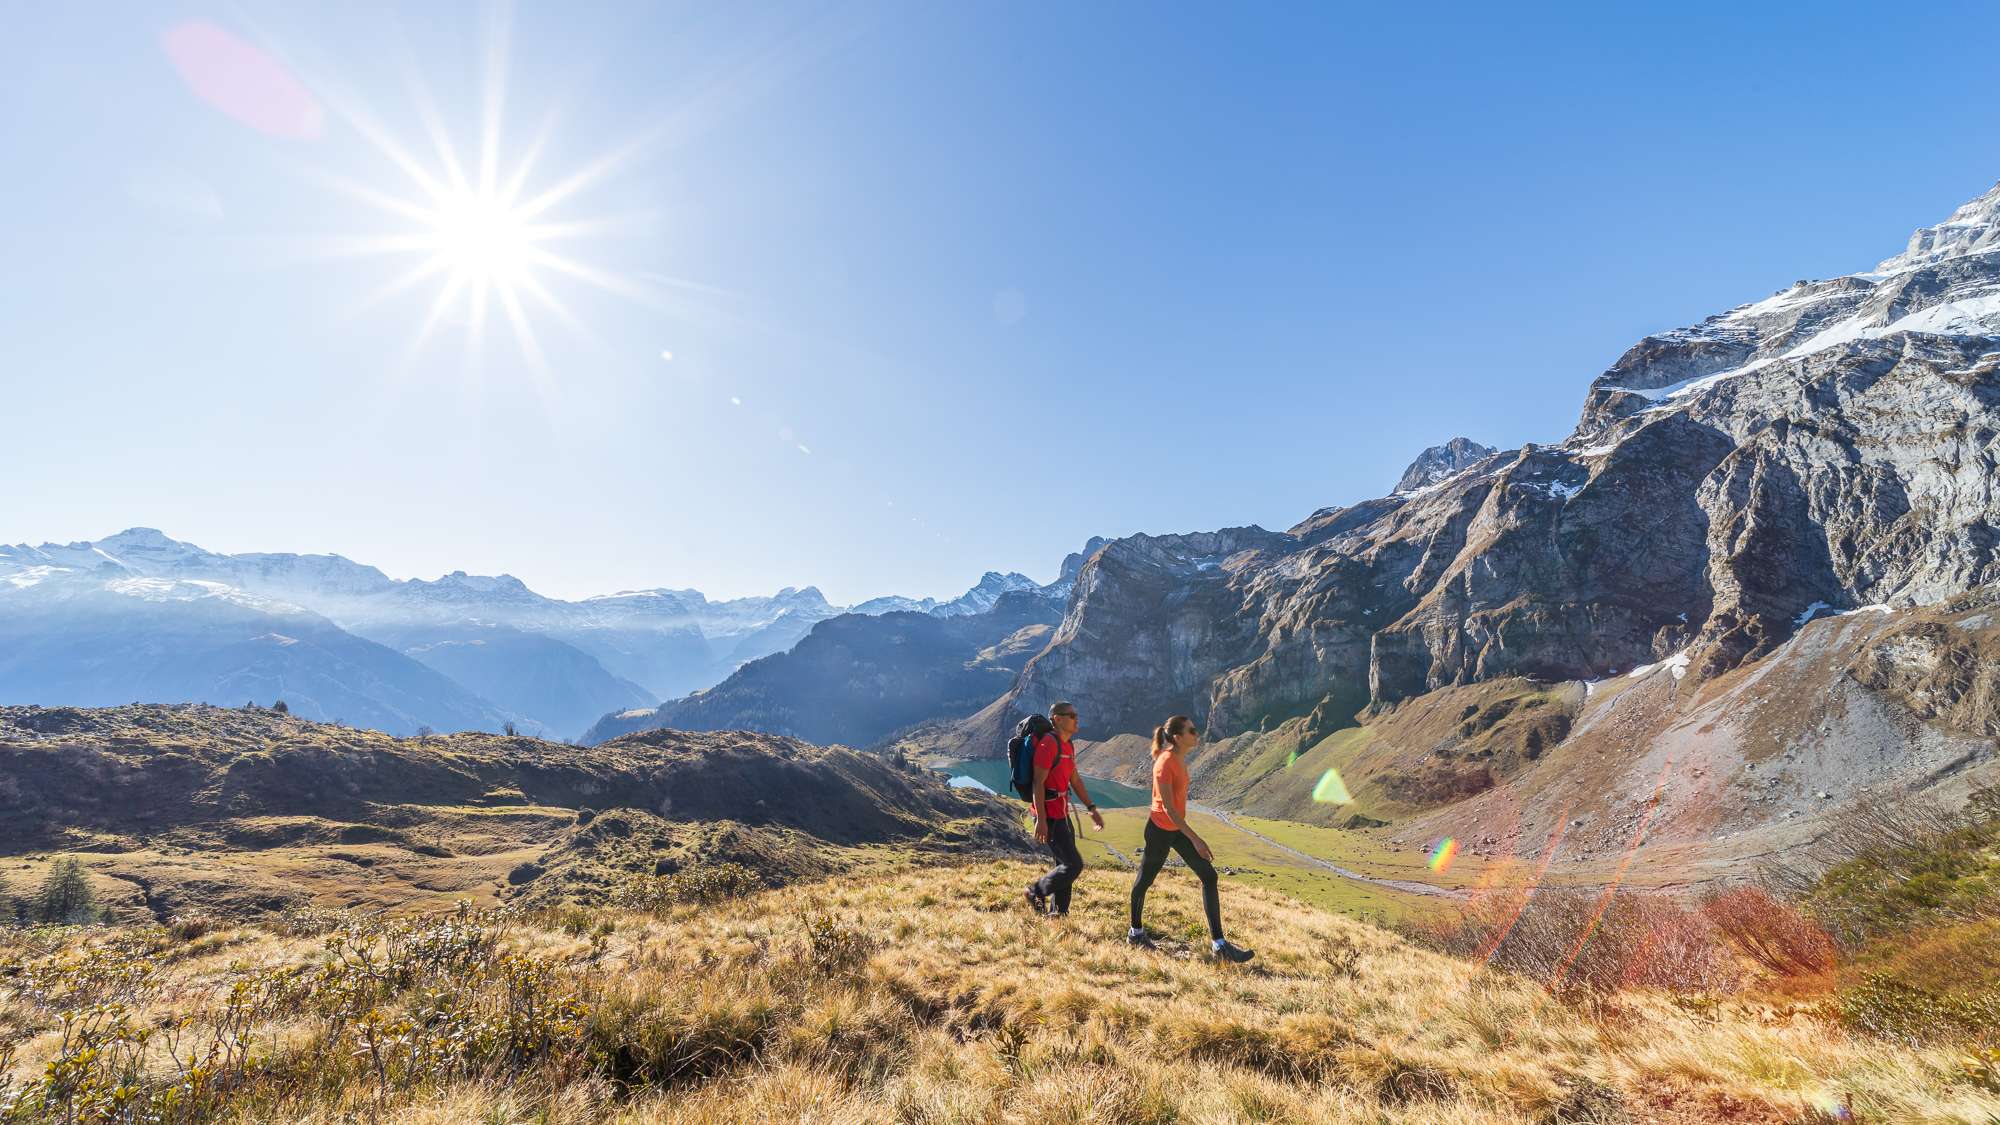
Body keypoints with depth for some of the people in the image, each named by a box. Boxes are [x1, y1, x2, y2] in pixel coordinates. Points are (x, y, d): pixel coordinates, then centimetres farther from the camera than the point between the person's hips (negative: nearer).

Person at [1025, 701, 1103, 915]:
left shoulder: (1068, 746, 12)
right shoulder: (1048, 743, -18)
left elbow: (1075, 780, 20)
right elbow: (1038, 783, -22)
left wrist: (1092, 809, 16)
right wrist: (1041, 820, -24)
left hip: (1062, 815, 10)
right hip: (1049, 817, -10)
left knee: (1065, 865, 15)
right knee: (1073, 865, -8)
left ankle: (1058, 913, 27)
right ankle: (1037, 892, 11)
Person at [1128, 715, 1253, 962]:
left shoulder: (1180, 759, 2)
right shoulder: (1165, 764, -25)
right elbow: (1168, 808, -26)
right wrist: (1195, 839, -26)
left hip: (1178, 828, 9)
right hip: (1160, 830, -9)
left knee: (1209, 876, 4)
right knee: (1145, 880, 10)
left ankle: (1218, 944, 9)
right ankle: (1136, 932, 32)